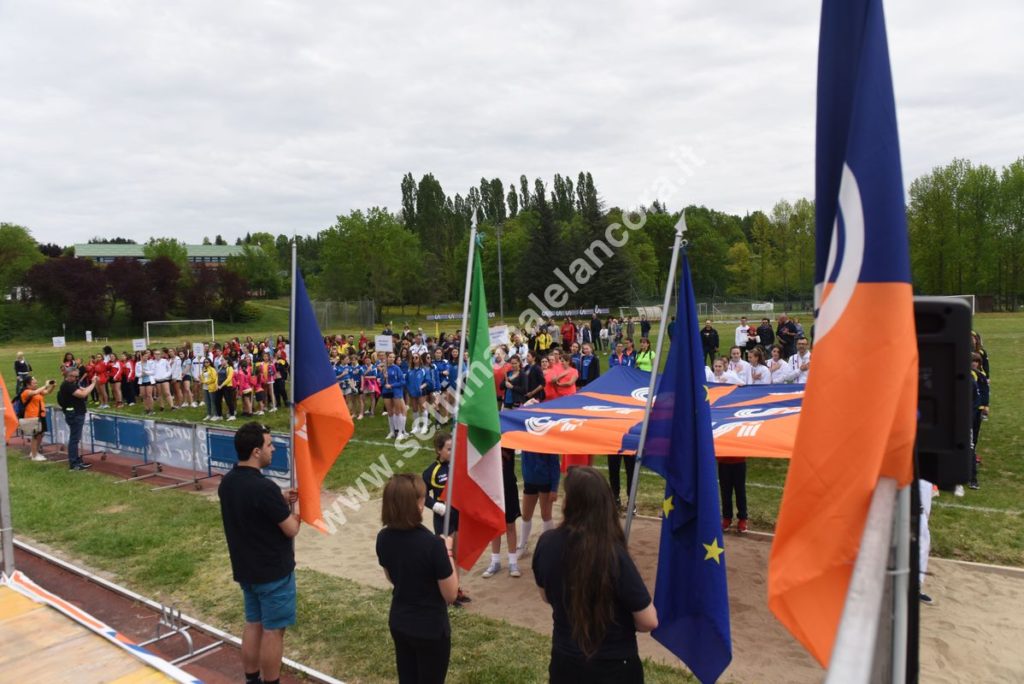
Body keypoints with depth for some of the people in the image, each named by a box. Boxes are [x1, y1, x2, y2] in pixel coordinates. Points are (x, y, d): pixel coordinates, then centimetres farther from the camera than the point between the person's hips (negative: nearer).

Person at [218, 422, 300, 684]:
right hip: (273, 571, -8)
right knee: (273, 630, 6)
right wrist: (294, 513, 2)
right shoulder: (264, 488, -28)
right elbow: (291, 530, -19)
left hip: (245, 568, 8)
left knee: (253, 624, 20)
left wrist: (280, 501, 7)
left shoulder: (227, 482, -1)